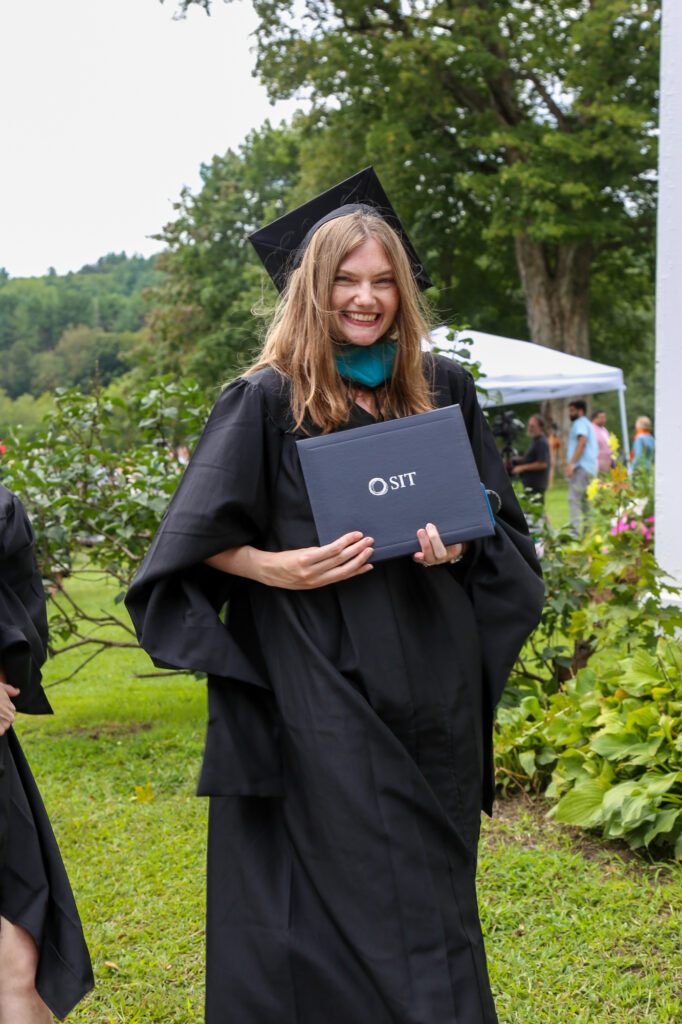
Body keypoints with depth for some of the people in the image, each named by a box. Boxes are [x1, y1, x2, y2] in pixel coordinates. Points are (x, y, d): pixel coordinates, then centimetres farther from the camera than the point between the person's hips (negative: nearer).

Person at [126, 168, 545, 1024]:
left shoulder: (442, 391, 8)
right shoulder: (267, 401, -4)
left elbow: (500, 520, 13)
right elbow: (195, 539, -3)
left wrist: (458, 546, -8)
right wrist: (274, 568, -19)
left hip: (428, 687, 4)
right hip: (321, 694, -4)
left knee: (429, 887, 12)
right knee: (342, 894, -2)